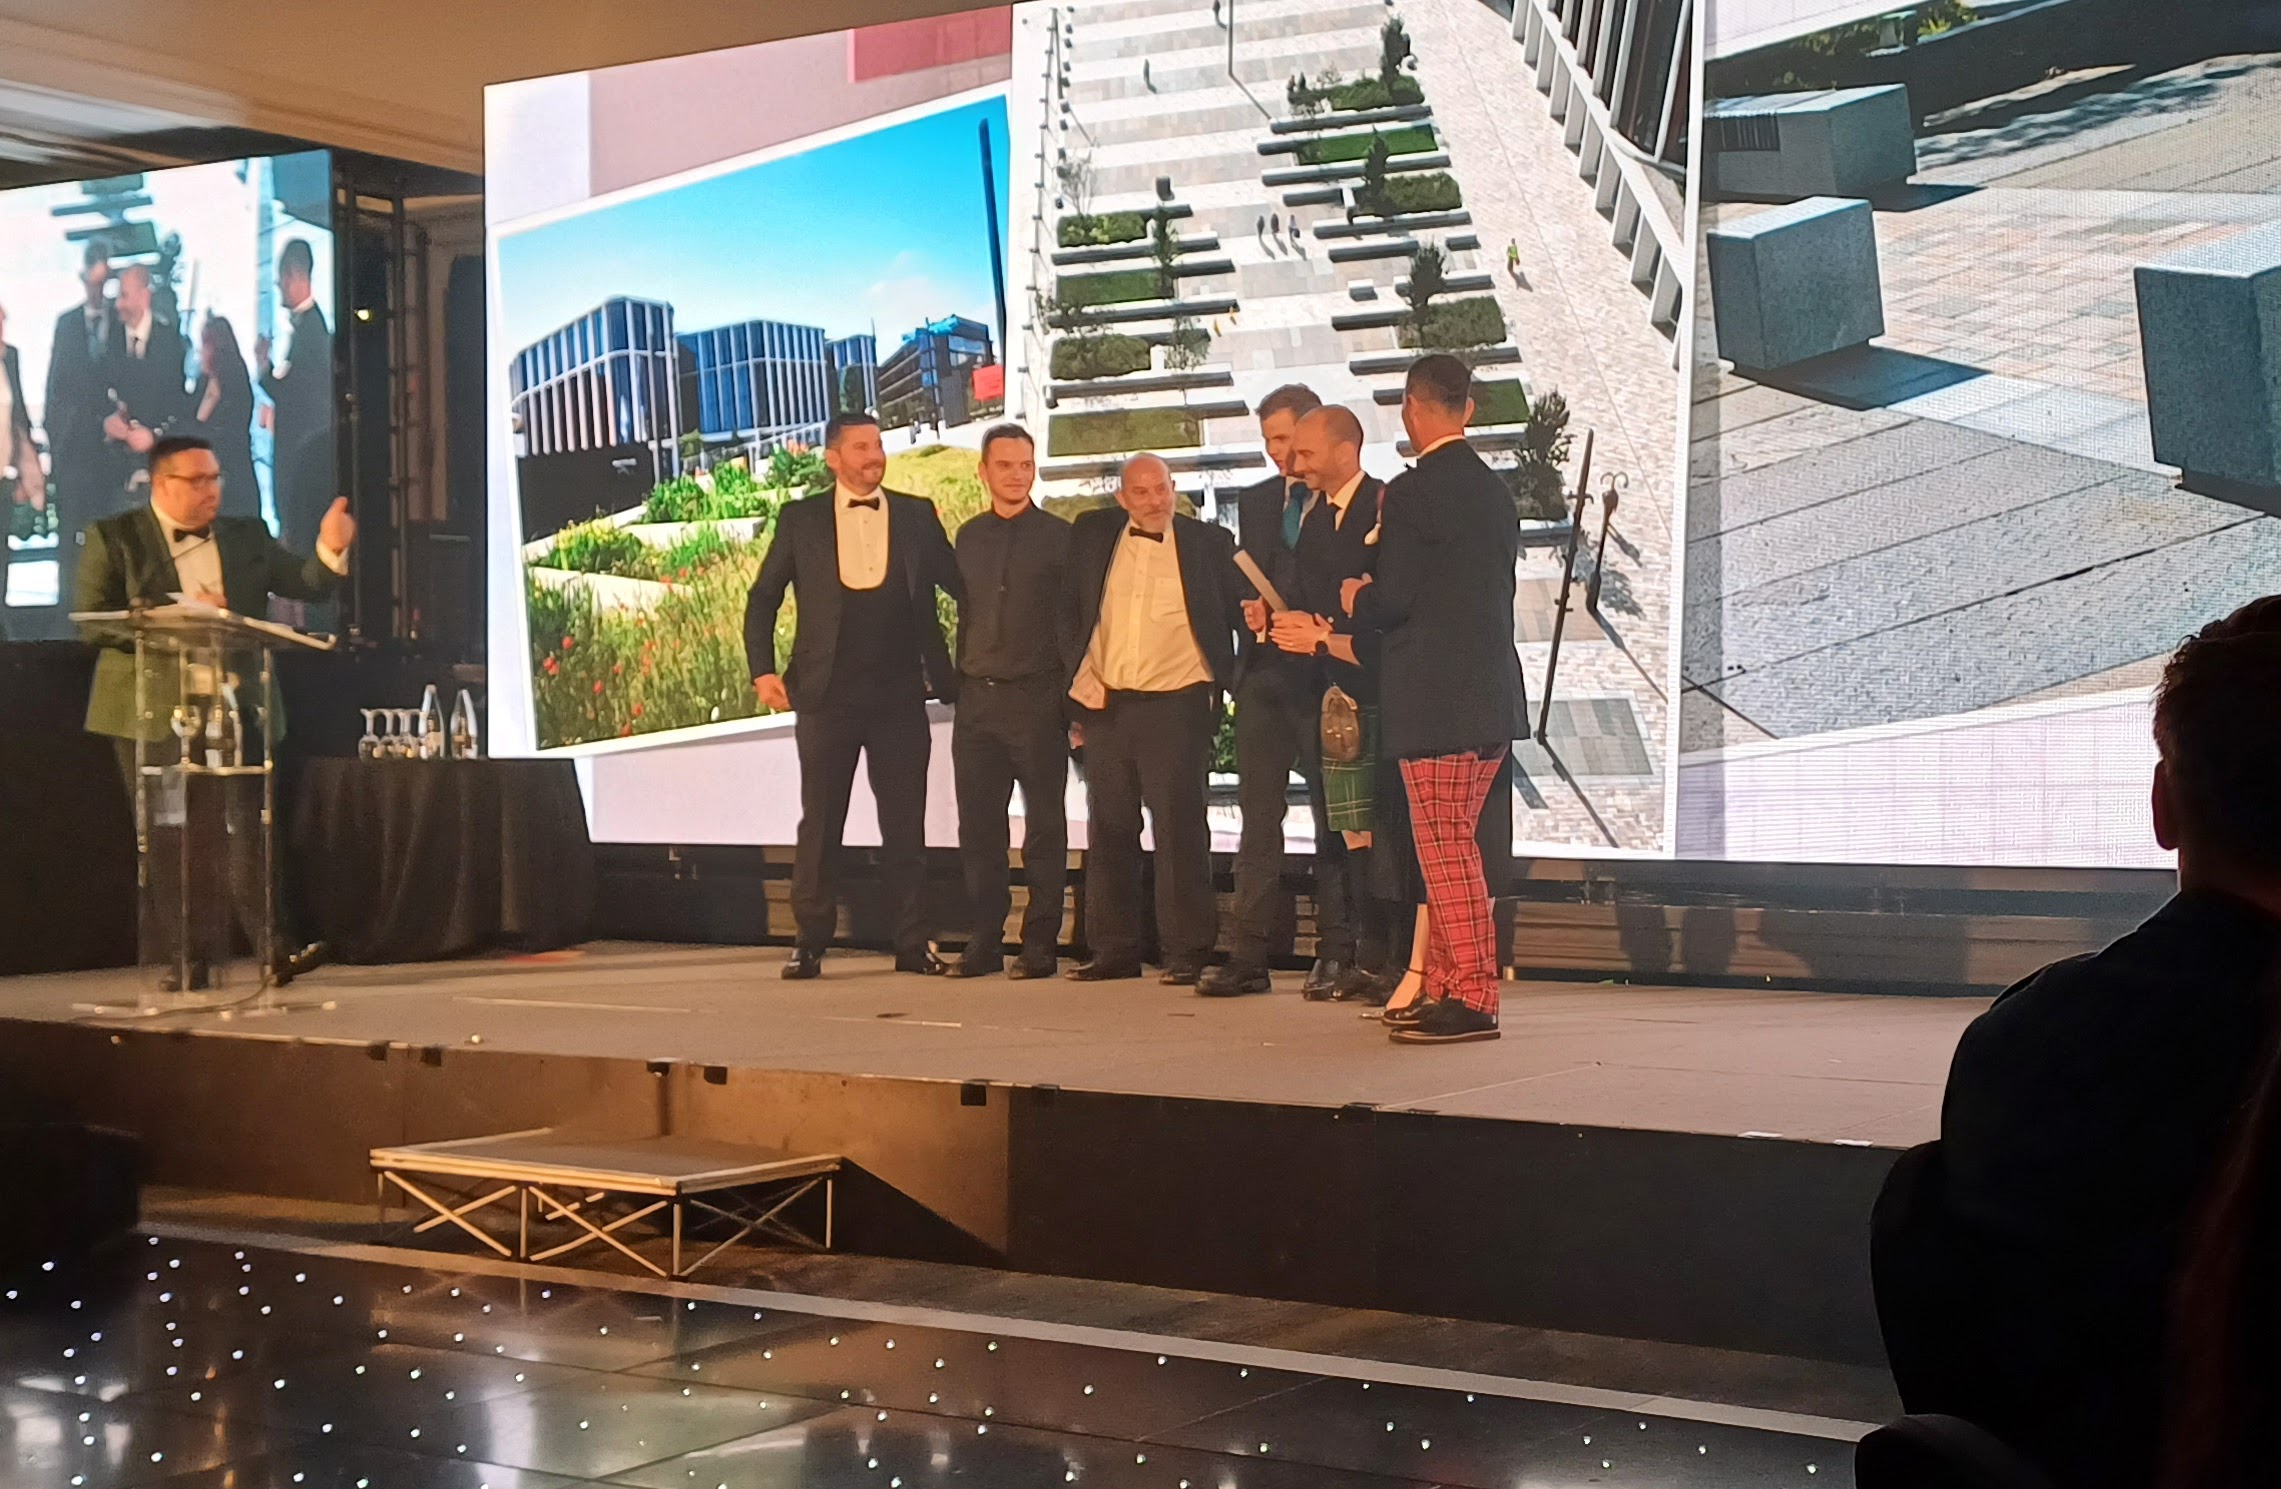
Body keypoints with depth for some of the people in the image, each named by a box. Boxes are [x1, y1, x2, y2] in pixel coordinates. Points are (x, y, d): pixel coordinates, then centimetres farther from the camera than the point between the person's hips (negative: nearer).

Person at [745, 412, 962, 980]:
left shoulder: (916, 516, 7)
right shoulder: (801, 520, 5)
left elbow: (960, 587, 9)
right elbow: (762, 599, 9)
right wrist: (763, 670, -2)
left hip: (900, 695, 1)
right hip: (828, 695, -1)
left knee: (905, 823, 4)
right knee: (820, 823, 2)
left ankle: (911, 944, 10)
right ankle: (810, 943, 9)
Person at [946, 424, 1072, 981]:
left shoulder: (1059, 537, 0)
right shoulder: (969, 536, 13)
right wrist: (958, 683, 11)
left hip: (1036, 700, -4)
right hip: (977, 699, 4)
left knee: (1043, 830, 0)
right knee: (979, 829, 4)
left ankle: (1039, 945, 5)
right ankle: (985, 941, 11)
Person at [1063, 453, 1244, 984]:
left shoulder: (1207, 542, 3)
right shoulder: (1092, 535, 9)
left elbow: (1239, 611, 7)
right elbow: (1068, 611, 13)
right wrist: (1082, 678, 2)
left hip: (1175, 705, -3)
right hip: (1104, 703, 3)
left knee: (1180, 830, -5)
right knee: (1108, 830, 8)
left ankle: (1186, 952, 2)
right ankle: (1113, 949, 16)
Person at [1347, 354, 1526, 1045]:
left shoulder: (1411, 493, -12)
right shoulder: (1496, 490, 12)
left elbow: (1392, 601, -15)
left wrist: (1355, 597, 7)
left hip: (1435, 701, -8)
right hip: (1493, 699, 8)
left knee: (1447, 852, -4)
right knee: (1452, 849, 15)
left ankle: (1473, 1001, -3)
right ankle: (1445, 991, 20)